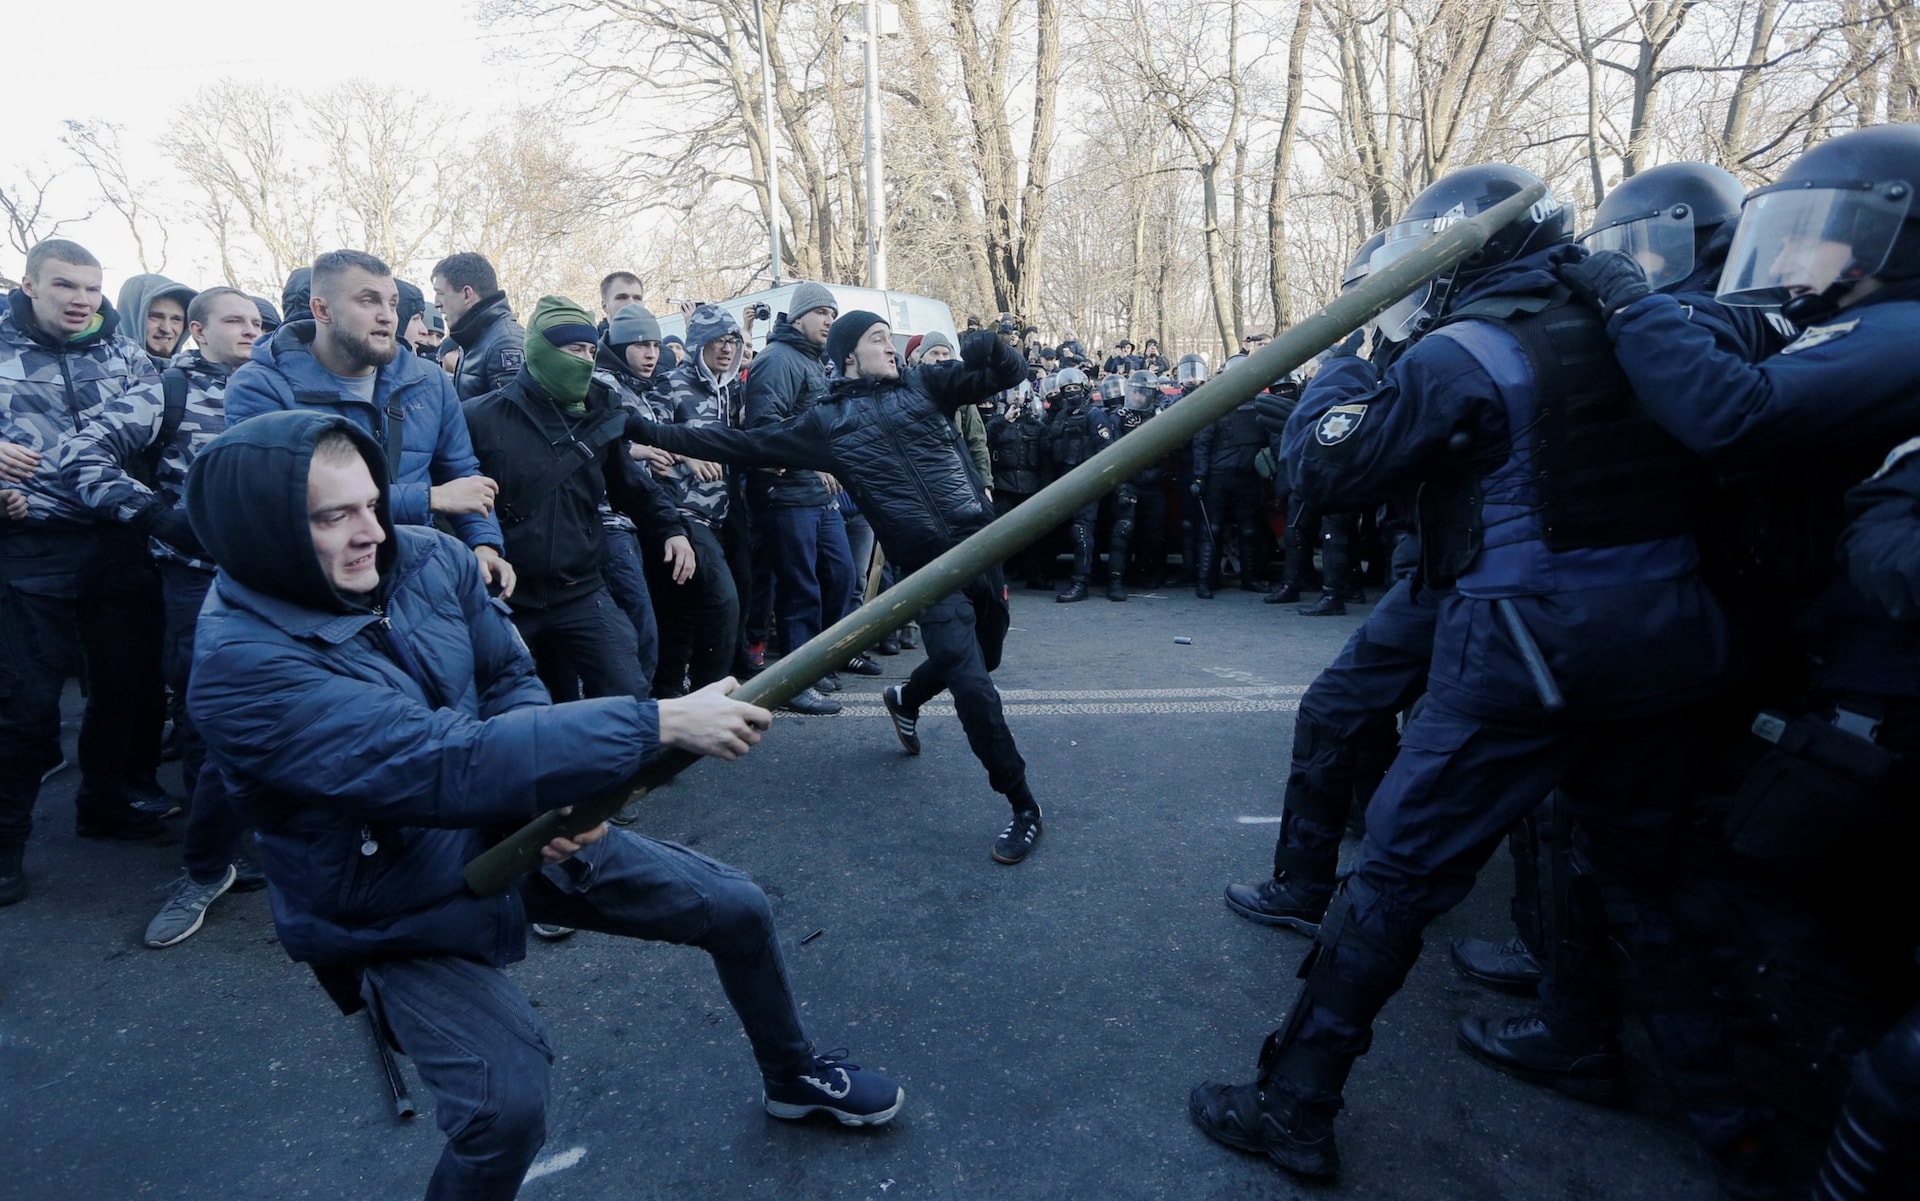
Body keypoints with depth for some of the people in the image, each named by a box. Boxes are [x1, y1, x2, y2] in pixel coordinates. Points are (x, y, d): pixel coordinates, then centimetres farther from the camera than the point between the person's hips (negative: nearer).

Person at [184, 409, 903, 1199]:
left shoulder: (427, 558, -13)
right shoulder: (242, 667, -31)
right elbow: (452, 765, -40)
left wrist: (555, 785, -20)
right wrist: (663, 723, -41)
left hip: (510, 832, 6)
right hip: (399, 912, -5)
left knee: (737, 907, 7)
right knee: (508, 1105, -27)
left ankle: (792, 1078, 36)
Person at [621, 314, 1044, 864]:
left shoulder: (925, 383, 12)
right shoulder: (825, 421, 7)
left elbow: (1008, 372, 8)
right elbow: (741, 445, 9)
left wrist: (988, 346, -16)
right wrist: (650, 432, 5)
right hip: (930, 566, -3)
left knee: (982, 658, 19)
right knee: (973, 687, -12)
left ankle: (905, 699, 48)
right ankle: (1022, 804, 4)